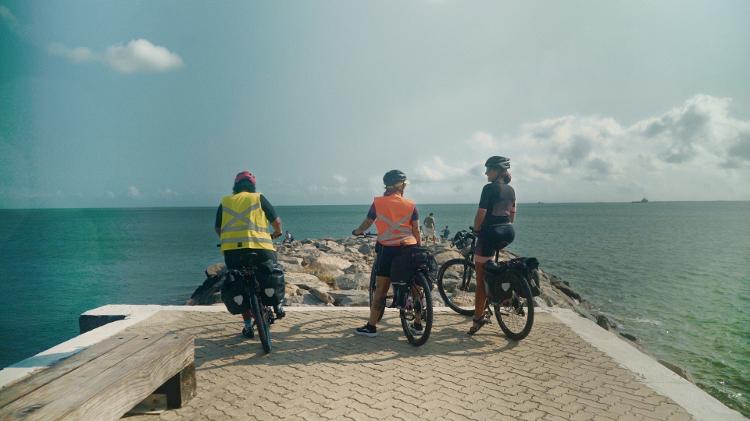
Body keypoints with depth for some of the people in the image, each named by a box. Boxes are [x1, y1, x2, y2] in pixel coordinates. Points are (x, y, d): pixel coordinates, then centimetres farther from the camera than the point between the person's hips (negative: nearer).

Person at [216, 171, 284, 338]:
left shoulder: (225, 201, 15)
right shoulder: (258, 198, 9)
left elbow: (217, 228, 19)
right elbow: (276, 220, 9)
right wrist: (277, 233, 30)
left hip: (231, 250, 2)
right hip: (259, 248, -2)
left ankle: (248, 326, 18)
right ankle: (277, 306, 27)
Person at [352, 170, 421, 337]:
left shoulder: (378, 202, 0)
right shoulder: (411, 205, 3)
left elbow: (367, 222, 7)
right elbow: (416, 230, 4)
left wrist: (357, 232, 26)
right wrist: (419, 248, 15)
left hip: (387, 249, -1)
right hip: (409, 248, 2)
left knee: (380, 289, 4)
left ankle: (371, 326, 8)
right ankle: (417, 324, 21)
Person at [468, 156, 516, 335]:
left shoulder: (489, 188, -12)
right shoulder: (510, 190, 11)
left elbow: (481, 214, -16)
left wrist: (475, 231, -2)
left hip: (490, 233, -8)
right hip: (508, 232, 8)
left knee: (481, 277, -1)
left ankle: (478, 318, 2)